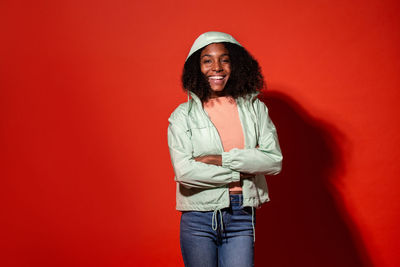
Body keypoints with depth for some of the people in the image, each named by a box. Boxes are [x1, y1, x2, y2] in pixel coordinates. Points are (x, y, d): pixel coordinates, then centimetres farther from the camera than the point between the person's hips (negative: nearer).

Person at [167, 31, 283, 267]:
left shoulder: (254, 108, 7)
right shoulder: (183, 115, 1)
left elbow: (275, 161, -3)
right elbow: (184, 170, -12)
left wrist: (222, 159, -11)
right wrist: (241, 172, -8)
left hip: (242, 219, 1)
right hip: (198, 219, -1)